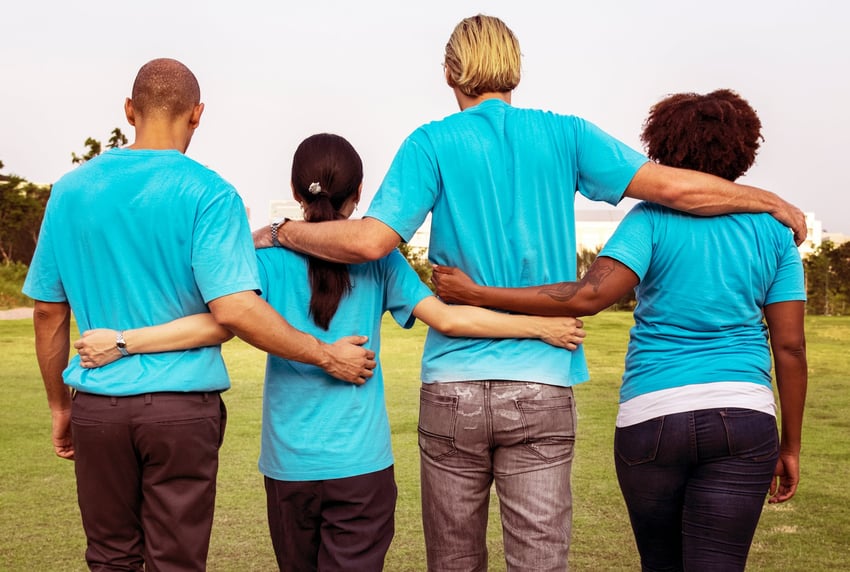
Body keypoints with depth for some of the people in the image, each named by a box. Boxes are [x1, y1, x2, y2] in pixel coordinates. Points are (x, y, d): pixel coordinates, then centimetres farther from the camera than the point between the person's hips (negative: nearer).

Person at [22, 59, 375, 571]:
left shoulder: (71, 191, 5)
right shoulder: (207, 194, -10)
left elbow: (48, 311, 9)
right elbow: (233, 309, -20)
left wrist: (60, 404, 19)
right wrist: (326, 356, -11)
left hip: (96, 405, 4)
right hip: (180, 407, -3)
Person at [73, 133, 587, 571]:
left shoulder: (271, 255, -2)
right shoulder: (376, 257, -1)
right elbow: (447, 319, -8)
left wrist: (121, 341, -12)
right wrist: (541, 326, -2)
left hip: (289, 465, 1)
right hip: (361, 467, -1)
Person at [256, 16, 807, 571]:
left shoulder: (432, 143, -1)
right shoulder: (565, 135, 4)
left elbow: (371, 240, -12)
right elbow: (677, 187, -1)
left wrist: (281, 231, 5)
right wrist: (776, 203, 14)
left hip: (453, 386, 0)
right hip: (542, 388, 1)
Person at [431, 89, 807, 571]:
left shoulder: (653, 219, -2)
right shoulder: (773, 230, 6)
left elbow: (590, 296, -16)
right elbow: (790, 346, 5)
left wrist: (477, 293, -10)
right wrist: (790, 447, 13)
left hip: (651, 417, -1)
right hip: (744, 418, 1)